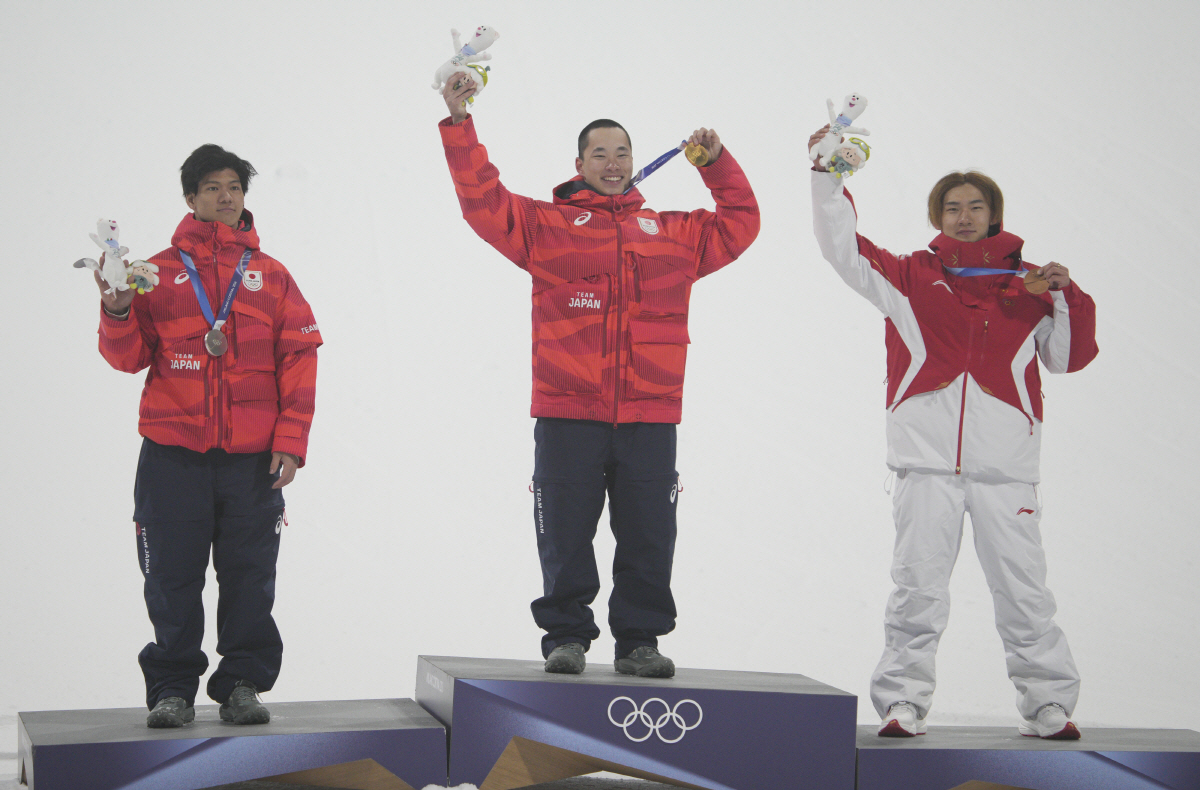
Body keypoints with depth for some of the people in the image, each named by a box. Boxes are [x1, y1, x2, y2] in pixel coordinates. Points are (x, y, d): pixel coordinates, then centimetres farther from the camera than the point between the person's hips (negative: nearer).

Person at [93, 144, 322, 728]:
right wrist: (118, 311, -15)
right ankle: (172, 689, 12)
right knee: (173, 581, 2)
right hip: (173, 454, 0)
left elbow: (299, 361, 7)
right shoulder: (160, 272, 9)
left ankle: (242, 685, 14)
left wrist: (290, 442, -2)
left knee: (249, 578, 4)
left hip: (253, 458, 1)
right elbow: (128, 357, 5)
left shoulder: (270, 275, 11)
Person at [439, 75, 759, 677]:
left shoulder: (674, 232, 19)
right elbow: (482, 200, 2)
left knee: (647, 537, 4)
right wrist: (460, 125, -4)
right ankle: (566, 636, 13)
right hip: (567, 415, -2)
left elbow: (740, 224, 25)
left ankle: (639, 640, 14)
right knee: (566, 535, 2)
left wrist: (718, 164, 17)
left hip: (649, 416, 2)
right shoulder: (546, 223, 10)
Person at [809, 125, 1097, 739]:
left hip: (1005, 464, 1)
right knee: (917, 589, -1)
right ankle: (902, 703, 7)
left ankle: (1049, 705, 12)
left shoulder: (1027, 286, 15)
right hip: (927, 459, 0)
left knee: (1023, 591, 2)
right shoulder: (911, 275, 13)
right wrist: (826, 175, -3)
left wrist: (1067, 297, -1)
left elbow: (1067, 357, 14)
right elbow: (842, 247, 6)